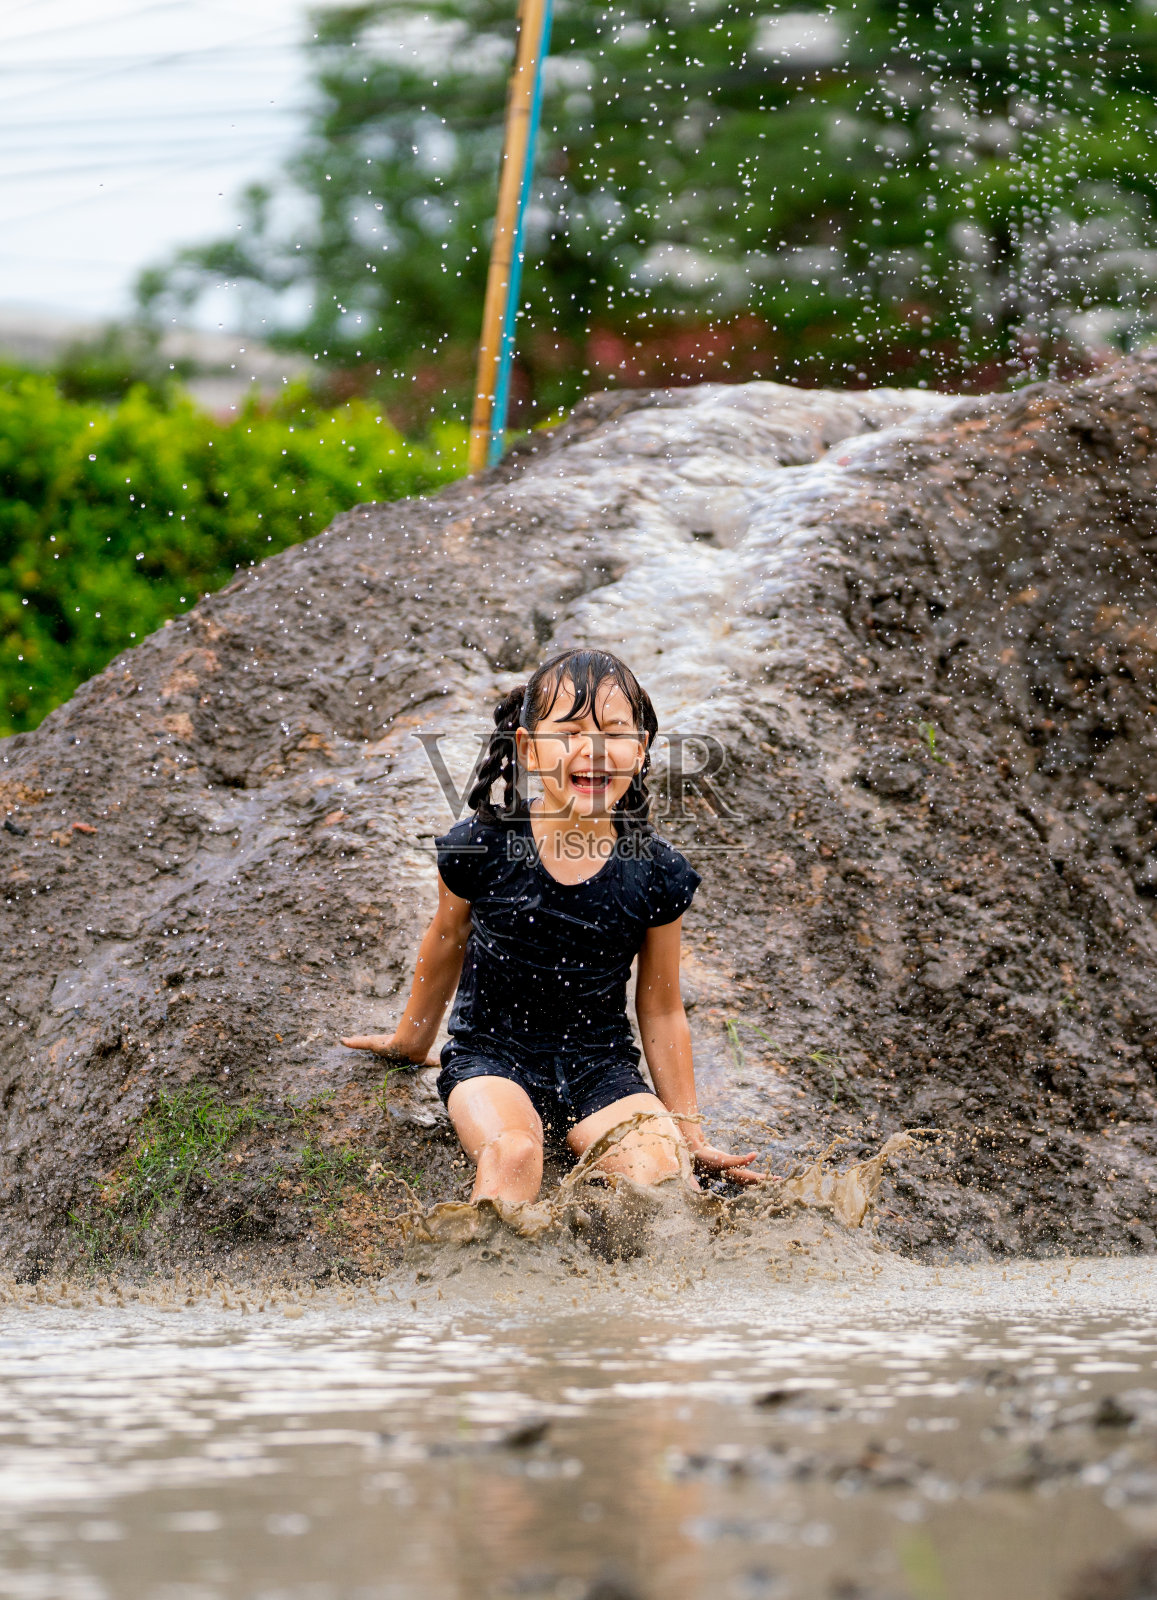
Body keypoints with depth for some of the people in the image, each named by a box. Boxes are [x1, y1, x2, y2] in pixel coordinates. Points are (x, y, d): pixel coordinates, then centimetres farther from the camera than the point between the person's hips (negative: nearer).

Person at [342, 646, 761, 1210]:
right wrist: (412, 1039, 27)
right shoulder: (481, 848, -11)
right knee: (513, 1152, -34)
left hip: (599, 1067, 2)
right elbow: (447, 944, 11)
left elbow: (662, 1010, 6)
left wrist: (689, 1132, 10)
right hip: (490, 1055, -2)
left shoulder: (655, 875, -7)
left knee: (663, 1171, -27)